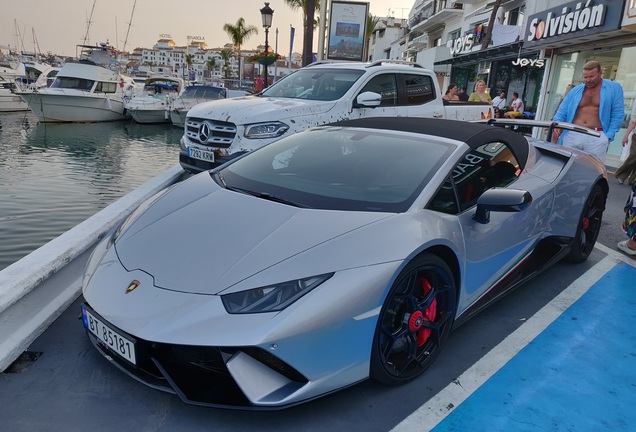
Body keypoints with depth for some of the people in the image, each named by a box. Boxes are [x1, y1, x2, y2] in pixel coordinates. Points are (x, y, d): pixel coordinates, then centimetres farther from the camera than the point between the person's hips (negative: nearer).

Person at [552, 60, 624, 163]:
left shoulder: (614, 88, 9)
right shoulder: (576, 90, 15)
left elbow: (617, 115, 5)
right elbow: (562, 111, 14)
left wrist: (608, 135, -6)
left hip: (597, 138, -2)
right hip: (572, 135, 3)